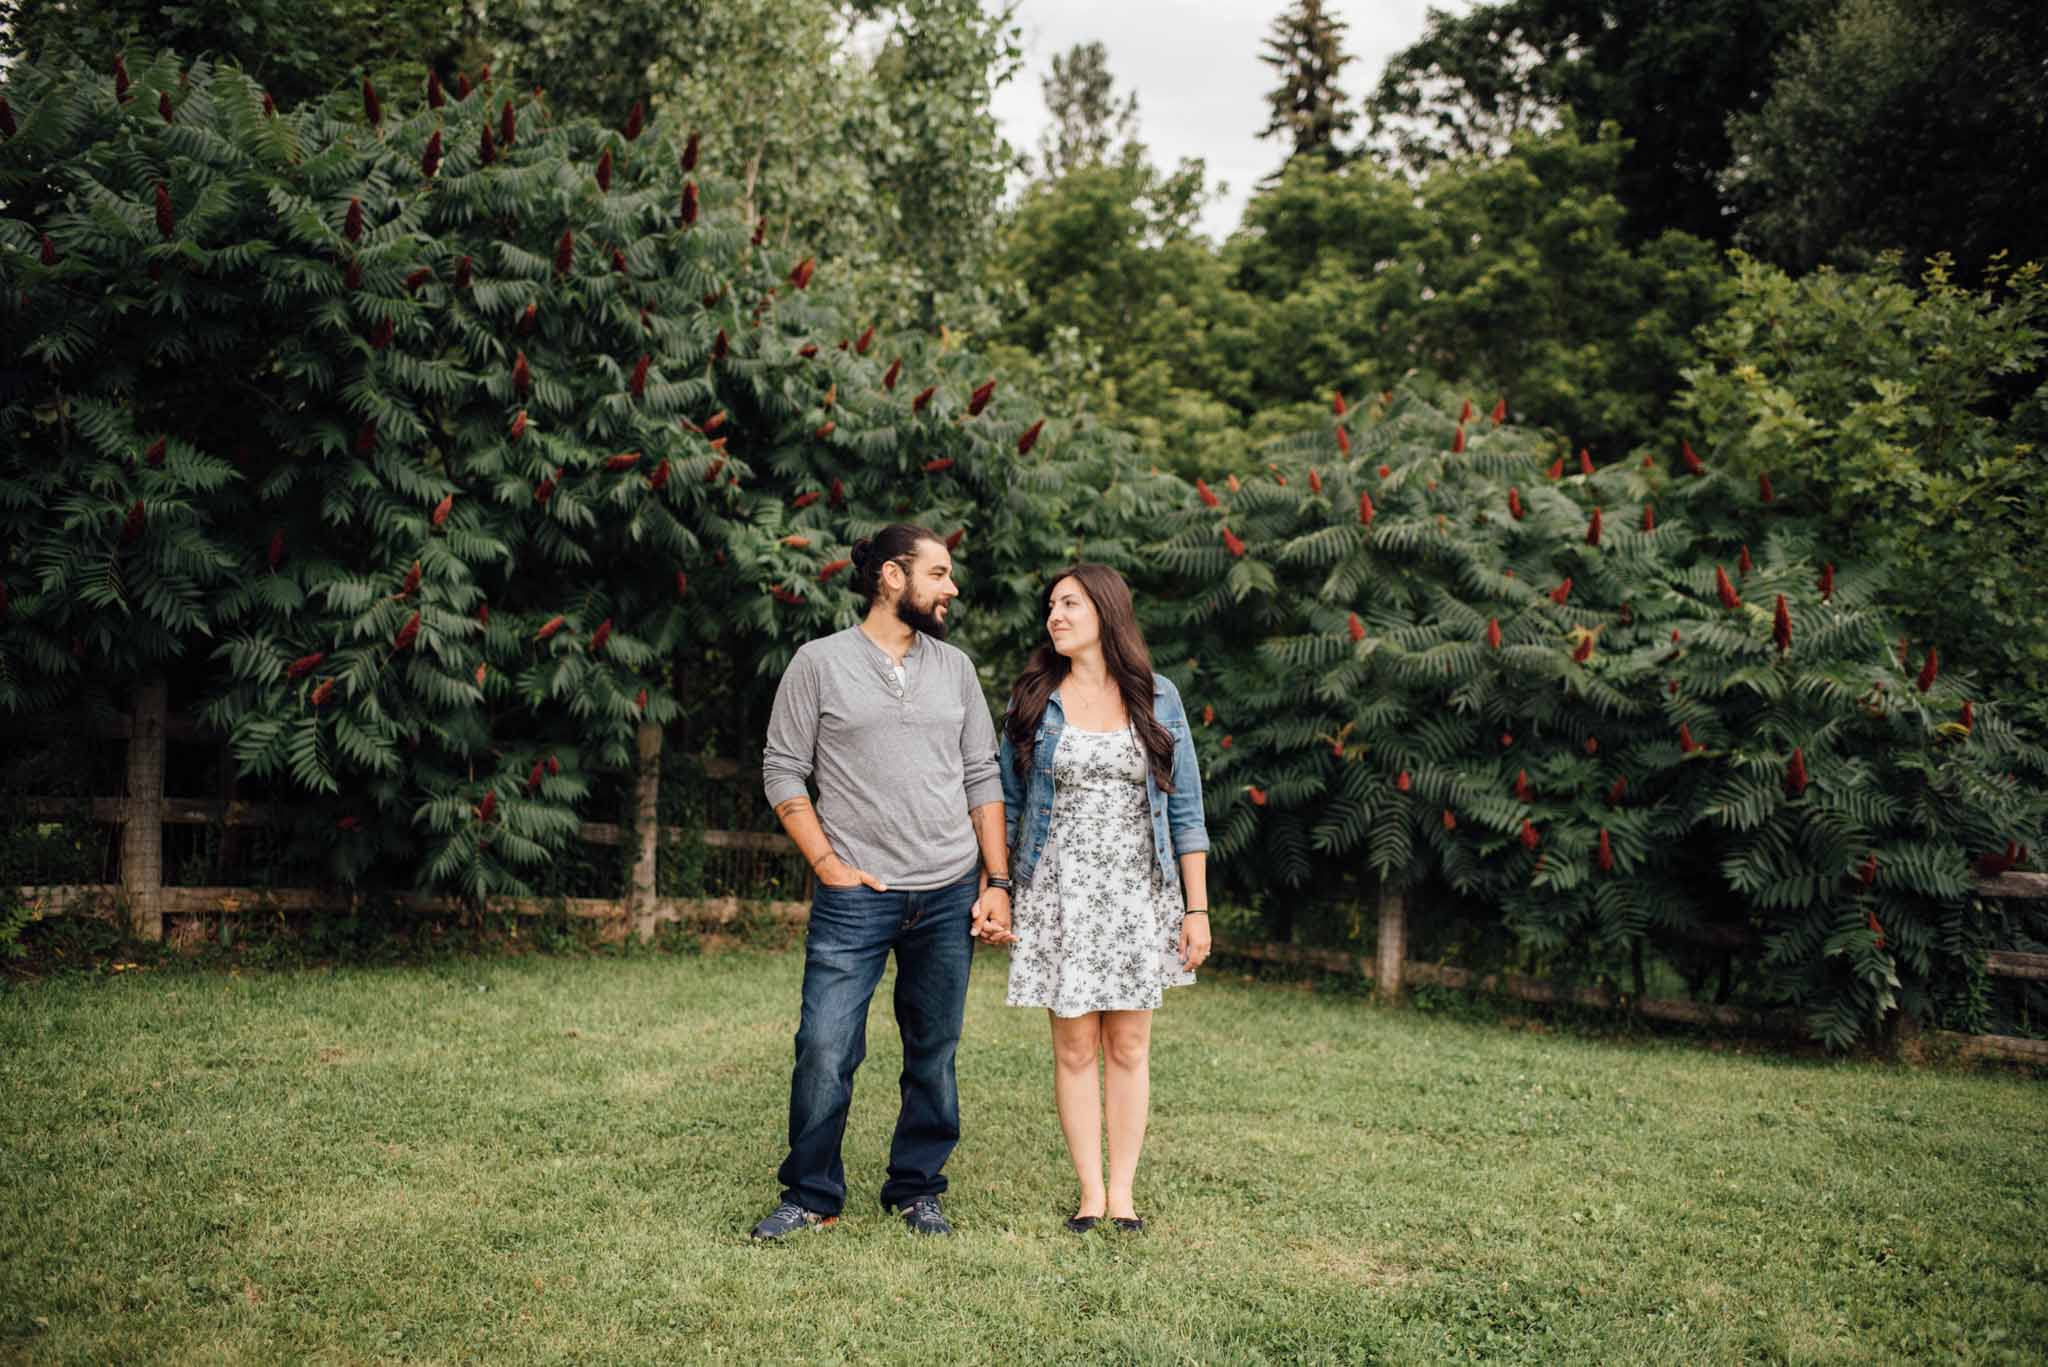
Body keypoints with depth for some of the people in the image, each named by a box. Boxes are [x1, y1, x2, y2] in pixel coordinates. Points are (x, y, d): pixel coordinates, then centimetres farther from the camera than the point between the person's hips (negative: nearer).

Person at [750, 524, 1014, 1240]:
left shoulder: (955, 667, 11)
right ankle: (811, 1195, 13)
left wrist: (996, 881, 6)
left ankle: (917, 1190, 24)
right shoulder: (819, 662, 0)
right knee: (825, 1050, -6)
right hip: (855, 895, -3)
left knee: (934, 1051, 9)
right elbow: (782, 770, 1)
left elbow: (982, 776, 12)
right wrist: (829, 865, -7)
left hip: (951, 893, 4)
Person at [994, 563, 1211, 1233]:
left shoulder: (1158, 700, 3)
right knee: (1075, 1048, 2)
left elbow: (1186, 811, 4)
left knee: (1129, 1047, 4)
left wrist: (1197, 909, 1)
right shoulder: (1034, 701, 4)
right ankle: (1090, 1192, 11)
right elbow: (1006, 804, 8)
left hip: (1138, 894, 0)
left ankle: (1123, 1192, 13)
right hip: (1059, 894, 0)